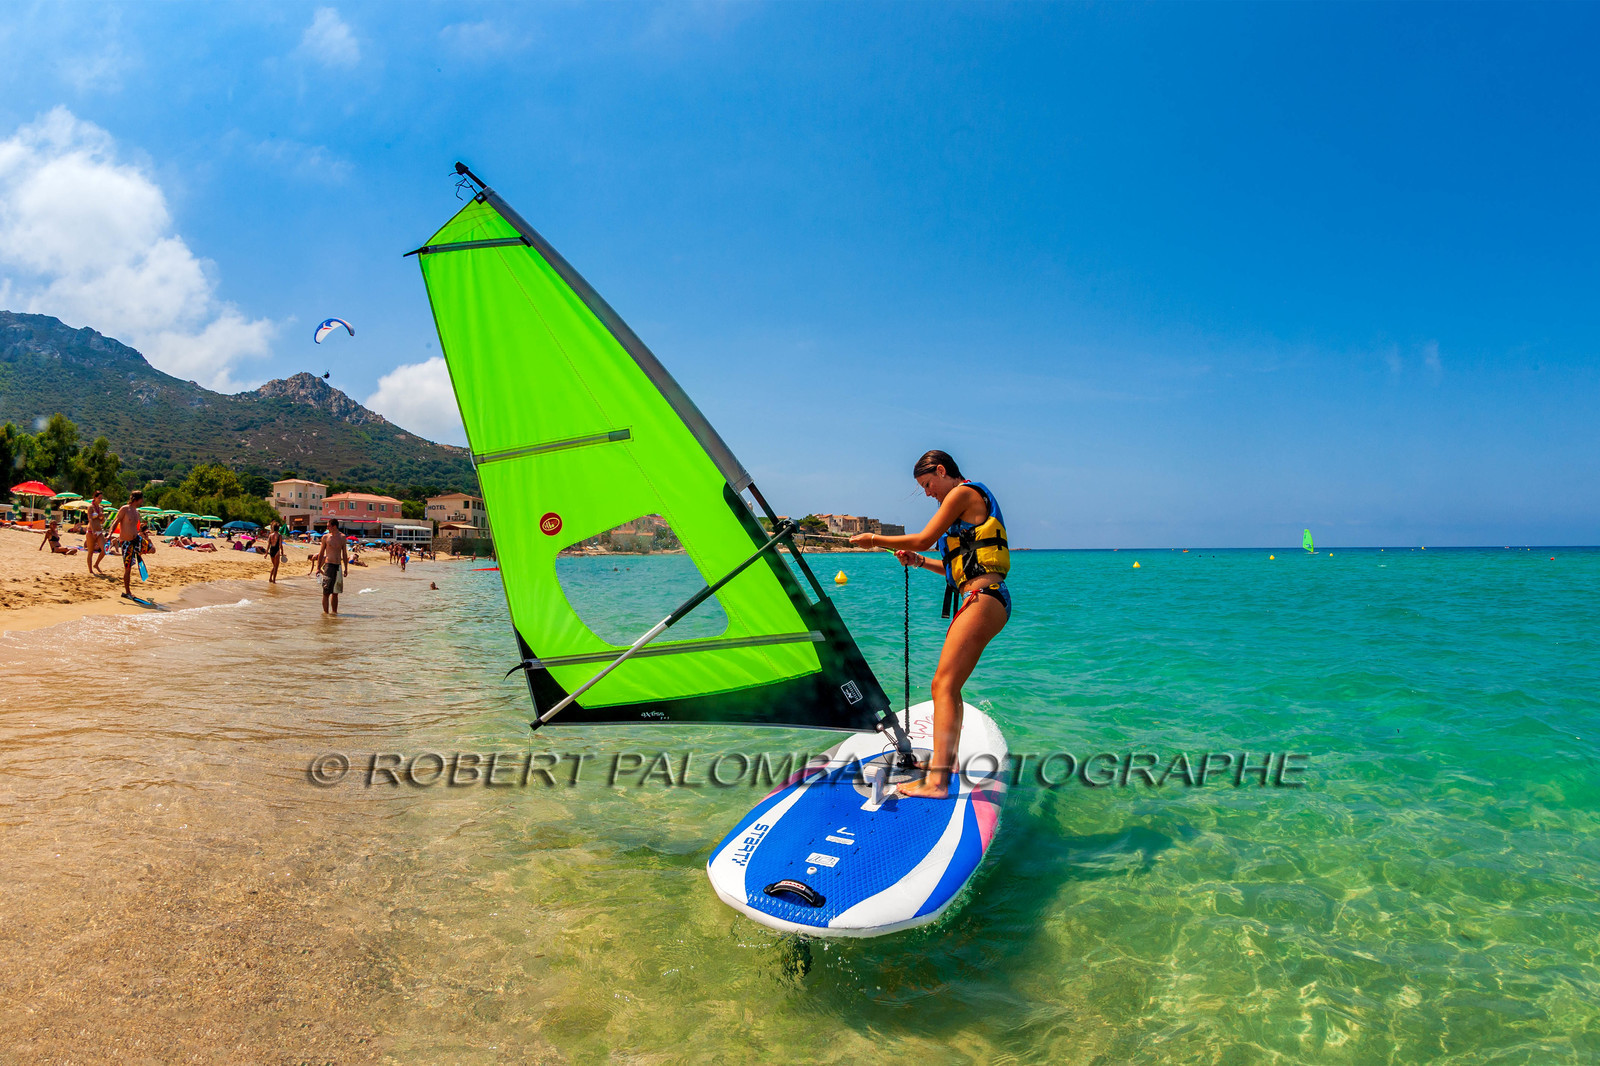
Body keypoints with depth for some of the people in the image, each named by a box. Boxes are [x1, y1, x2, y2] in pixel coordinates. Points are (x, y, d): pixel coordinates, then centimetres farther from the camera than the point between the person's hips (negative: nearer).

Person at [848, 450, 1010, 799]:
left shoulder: (963, 492, -4)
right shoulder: (973, 501, 25)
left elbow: (924, 538, -6)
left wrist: (874, 539, 4)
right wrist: (920, 561, 18)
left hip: (983, 599, -11)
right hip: (979, 600, 11)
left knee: (943, 684, -17)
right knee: (948, 683, 20)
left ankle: (936, 782, -23)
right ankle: (947, 758, 35)